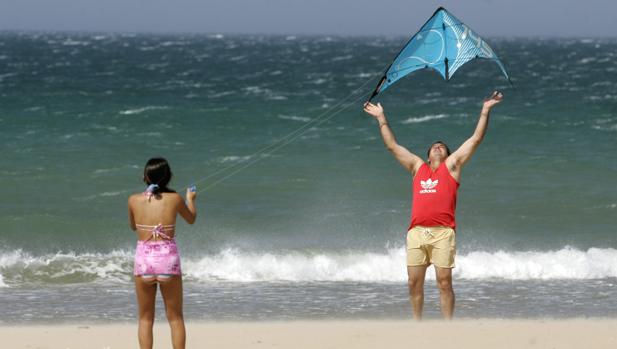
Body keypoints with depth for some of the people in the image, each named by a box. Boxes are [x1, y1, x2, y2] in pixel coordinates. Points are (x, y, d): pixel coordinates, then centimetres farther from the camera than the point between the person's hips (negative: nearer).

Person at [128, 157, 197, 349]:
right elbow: (191, 219, 17)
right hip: (168, 259, -1)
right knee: (175, 317, 11)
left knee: (145, 318, 13)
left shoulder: (134, 200, -3)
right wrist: (190, 199, 37)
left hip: (144, 260, 1)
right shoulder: (175, 199, -4)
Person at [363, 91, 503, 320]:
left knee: (444, 281, -6)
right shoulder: (417, 167, 24)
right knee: (415, 282, 2)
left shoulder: (452, 165, 16)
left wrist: (485, 111, 8)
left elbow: (476, 139, 13)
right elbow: (392, 145, 30)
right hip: (417, 231, 3)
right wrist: (381, 118, 31)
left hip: (442, 232, -3)